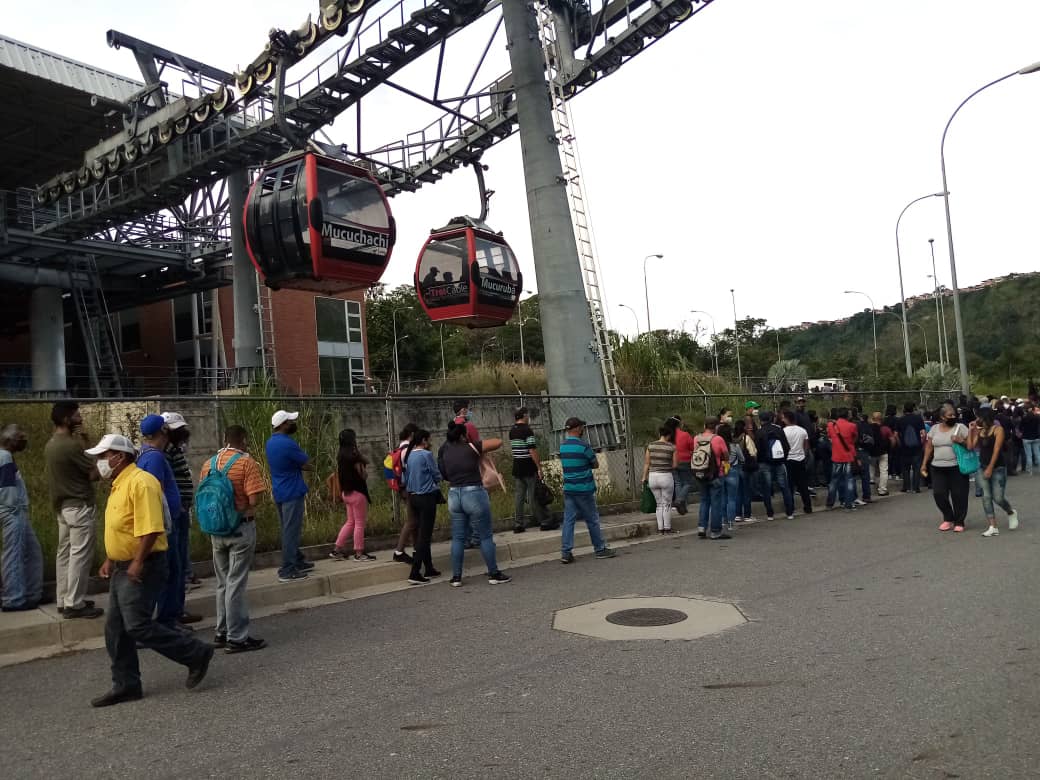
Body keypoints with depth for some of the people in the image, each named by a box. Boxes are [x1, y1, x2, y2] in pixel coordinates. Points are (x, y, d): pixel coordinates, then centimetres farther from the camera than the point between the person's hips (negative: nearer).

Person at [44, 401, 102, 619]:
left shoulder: (51, 445, 10)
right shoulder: (71, 445, -19)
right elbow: (94, 473, -14)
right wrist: (83, 443, -4)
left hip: (62, 506, 10)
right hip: (80, 507, -10)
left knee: (65, 554, 13)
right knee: (79, 556, -4)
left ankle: (64, 601, 19)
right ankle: (74, 604, -1)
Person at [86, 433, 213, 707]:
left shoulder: (140, 482, -19)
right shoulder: (119, 484, 14)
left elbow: (150, 528, -26)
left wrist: (138, 562, -25)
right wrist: (110, 560, 21)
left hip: (143, 568, -10)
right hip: (123, 568, 10)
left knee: (138, 626, -10)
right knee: (115, 629, 11)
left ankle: (196, 654, 2)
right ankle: (126, 685, 21)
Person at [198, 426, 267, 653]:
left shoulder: (208, 464, 6)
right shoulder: (246, 462, -13)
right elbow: (254, 499, -18)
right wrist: (246, 507, 2)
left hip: (216, 529, 6)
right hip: (241, 528, -6)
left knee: (223, 582, 17)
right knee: (236, 583, -2)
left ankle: (221, 632, 25)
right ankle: (237, 638, 4)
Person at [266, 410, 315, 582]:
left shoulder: (270, 443, 9)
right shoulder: (288, 444, -20)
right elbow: (309, 466, -13)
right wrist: (300, 465, 3)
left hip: (279, 493, 10)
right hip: (292, 492, -10)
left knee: (289, 529, 17)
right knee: (291, 531, -5)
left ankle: (298, 561, 28)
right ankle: (288, 570, -2)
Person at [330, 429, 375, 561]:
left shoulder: (340, 455, 7)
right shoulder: (354, 455, -17)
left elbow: (338, 473, 14)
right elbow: (364, 475, -13)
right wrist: (364, 464, 0)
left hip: (346, 492, 8)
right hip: (357, 492, -8)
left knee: (350, 522, 17)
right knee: (359, 523, 1)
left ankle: (337, 549, 14)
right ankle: (359, 553, 7)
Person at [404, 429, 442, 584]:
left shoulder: (409, 456, 7)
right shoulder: (427, 455, -13)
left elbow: (406, 477, 13)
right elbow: (437, 476, -7)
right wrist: (436, 484, 14)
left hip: (413, 496, 8)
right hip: (427, 497, -8)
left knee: (421, 533, 16)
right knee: (424, 535, -6)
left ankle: (429, 569, 25)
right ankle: (415, 573, -10)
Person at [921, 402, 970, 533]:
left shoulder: (960, 427, 0)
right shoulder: (934, 428, 9)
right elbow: (929, 448, 13)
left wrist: (961, 441, -21)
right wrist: (924, 464, 9)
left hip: (957, 468, -3)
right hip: (938, 468, 3)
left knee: (958, 495, 0)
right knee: (938, 494, -1)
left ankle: (959, 522, 14)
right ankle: (948, 518, 19)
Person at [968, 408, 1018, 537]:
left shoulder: (998, 429, -7)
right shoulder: (979, 431, 8)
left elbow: (996, 450, -13)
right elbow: (970, 446, 1)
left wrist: (990, 468, -17)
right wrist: (970, 430, -1)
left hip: (998, 468, -5)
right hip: (982, 468, 5)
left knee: (998, 498, -7)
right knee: (986, 497, -2)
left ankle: (1011, 513, 26)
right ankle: (993, 527, 1)